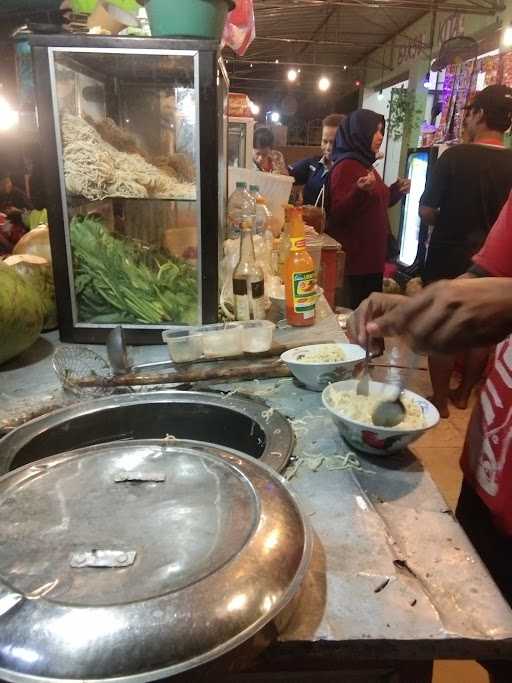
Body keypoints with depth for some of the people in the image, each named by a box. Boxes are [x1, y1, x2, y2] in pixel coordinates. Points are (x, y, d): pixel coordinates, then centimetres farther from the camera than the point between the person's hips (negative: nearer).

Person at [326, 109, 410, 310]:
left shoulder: (366, 164, 16)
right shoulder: (345, 166, -11)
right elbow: (337, 214, -20)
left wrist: (397, 190, 13)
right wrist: (360, 191, -35)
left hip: (372, 256, 10)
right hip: (352, 259, -9)